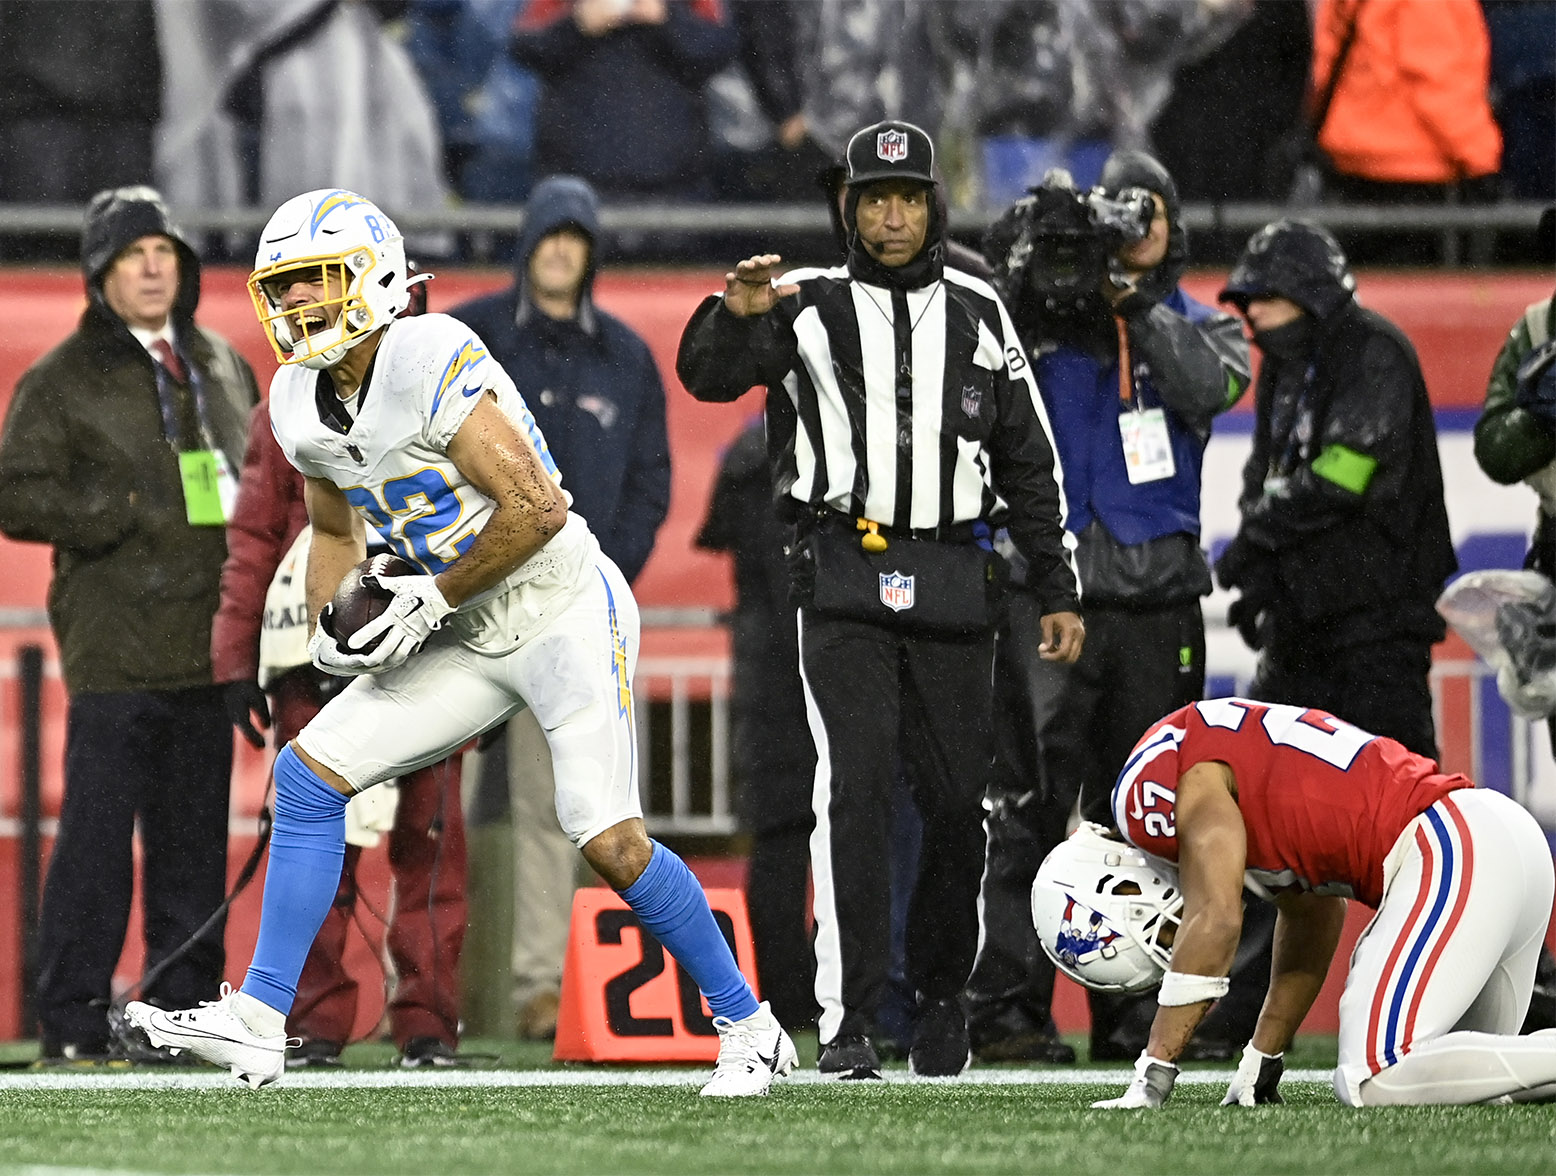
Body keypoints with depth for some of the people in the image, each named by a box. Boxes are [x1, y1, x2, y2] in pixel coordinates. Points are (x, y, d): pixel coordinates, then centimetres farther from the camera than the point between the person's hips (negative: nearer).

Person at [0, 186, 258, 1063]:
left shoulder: (226, 368, 17)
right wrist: (131, 515, -14)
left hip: (209, 641, 5)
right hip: (116, 640, -5)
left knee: (196, 833, 7)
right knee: (99, 828, -8)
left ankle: (184, 1007, 12)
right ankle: (75, 1020, -5)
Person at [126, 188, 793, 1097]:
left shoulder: (436, 365, -23)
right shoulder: (303, 407, 3)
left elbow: (537, 510, -26)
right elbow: (337, 531, 21)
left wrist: (433, 600, -19)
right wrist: (332, 626, 2)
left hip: (566, 613, -8)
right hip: (472, 642, 8)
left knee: (611, 843, -12)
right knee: (310, 773, -2)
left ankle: (751, 1029, 7)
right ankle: (260, 1022, 0)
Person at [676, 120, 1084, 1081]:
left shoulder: (977, 315, 13)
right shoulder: (808, 306, 6)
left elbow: (1028, 462, 16)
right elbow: (708, 376, -9)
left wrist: (1059, 590, 13)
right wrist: (736, 314, -30)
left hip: (951, 582, 3)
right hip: (844, 576, -3)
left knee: (958, 801, 4)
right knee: (856, 786, -13)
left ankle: (942, 993, 22)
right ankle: (849, 1020, -13)